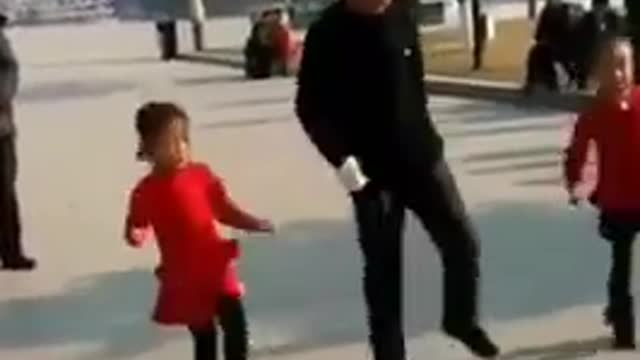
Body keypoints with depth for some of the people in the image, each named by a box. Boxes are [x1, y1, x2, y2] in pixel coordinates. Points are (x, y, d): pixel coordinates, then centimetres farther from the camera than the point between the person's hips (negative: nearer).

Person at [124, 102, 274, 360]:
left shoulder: (201, 174, -3)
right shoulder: (147, 191, -10)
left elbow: (225, 210, 4)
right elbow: (136, 229, -5)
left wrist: (255, 224, -9)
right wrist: (134, 235, -28)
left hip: (217, 266, 2)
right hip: (183, 277, -2)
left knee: (236, 324, 0)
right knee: (203, 336, 10)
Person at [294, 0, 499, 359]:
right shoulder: (329, 32, -13)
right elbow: (310, 107, -10)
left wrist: (423, 130, 13)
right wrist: (341, 158, -19)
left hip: (422, 156, 4)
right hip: (372, 171, -4)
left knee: (463, 242, 6)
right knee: (383, 268, 4)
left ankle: (462, 319, 32)